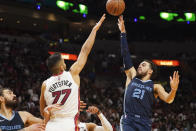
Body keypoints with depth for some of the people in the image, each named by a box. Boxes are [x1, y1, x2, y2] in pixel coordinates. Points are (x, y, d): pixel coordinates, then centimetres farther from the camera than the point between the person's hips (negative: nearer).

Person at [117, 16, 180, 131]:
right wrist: (123, 33, 13)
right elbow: (126, 55, 16)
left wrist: (173, 89, -25)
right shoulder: (132, 77, 18)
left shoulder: (155, 87, 13)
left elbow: (168, 100, -3)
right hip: (128, 120, 1)